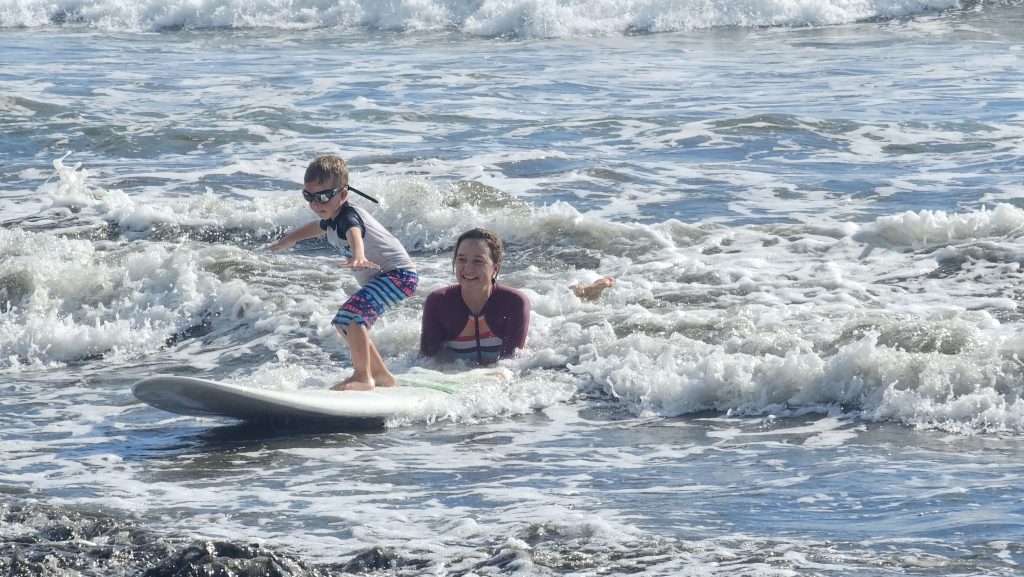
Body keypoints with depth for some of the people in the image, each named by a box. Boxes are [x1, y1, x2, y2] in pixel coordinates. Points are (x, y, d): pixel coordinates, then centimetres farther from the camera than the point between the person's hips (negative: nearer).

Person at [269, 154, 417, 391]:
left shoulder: (348, 216, -24)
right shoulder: (333, 218, 6)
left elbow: (354, 234, -49)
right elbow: (316, 227, 32)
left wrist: (358, 256, -72)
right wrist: (287, 241, 49)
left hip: (398, 274, -11)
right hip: (379, 278, 11)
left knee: (351, 315, -29)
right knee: (346, 325, 21)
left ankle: (362, 376, -26)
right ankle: (382, 376, 31)